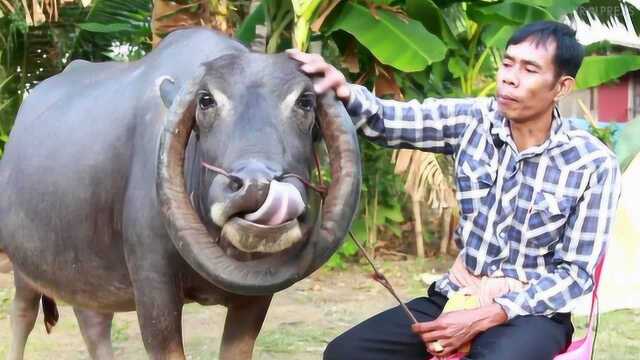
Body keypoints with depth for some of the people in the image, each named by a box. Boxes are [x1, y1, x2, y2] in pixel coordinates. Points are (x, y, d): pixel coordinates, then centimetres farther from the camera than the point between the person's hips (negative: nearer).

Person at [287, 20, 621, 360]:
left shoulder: (594, 165, -9)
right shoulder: (472, 120, -1)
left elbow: (577, 271, -9)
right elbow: (385, 120, -9)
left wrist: (480, 319, -17)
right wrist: (344, 91, -34)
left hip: (531, 312, -4)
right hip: (458, 295, 4)